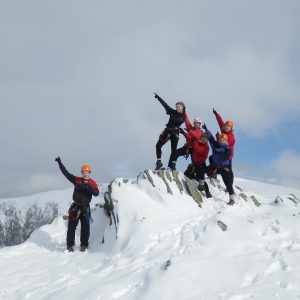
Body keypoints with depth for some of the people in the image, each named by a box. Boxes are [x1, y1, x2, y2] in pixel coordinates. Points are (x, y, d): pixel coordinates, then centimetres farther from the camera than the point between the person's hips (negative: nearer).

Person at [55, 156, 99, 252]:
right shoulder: (77, 180, 5)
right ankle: (70, 245, 8)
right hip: (75, 206, 1)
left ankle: (84, 245, 12)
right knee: (71, 226, 1)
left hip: (85, 207, -1)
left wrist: (88, 188, -26)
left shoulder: (92, 183, 2)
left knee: (85, 227, 2)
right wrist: (60, 163, 0)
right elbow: (66, 173, 4)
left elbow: (96, 193, -10)